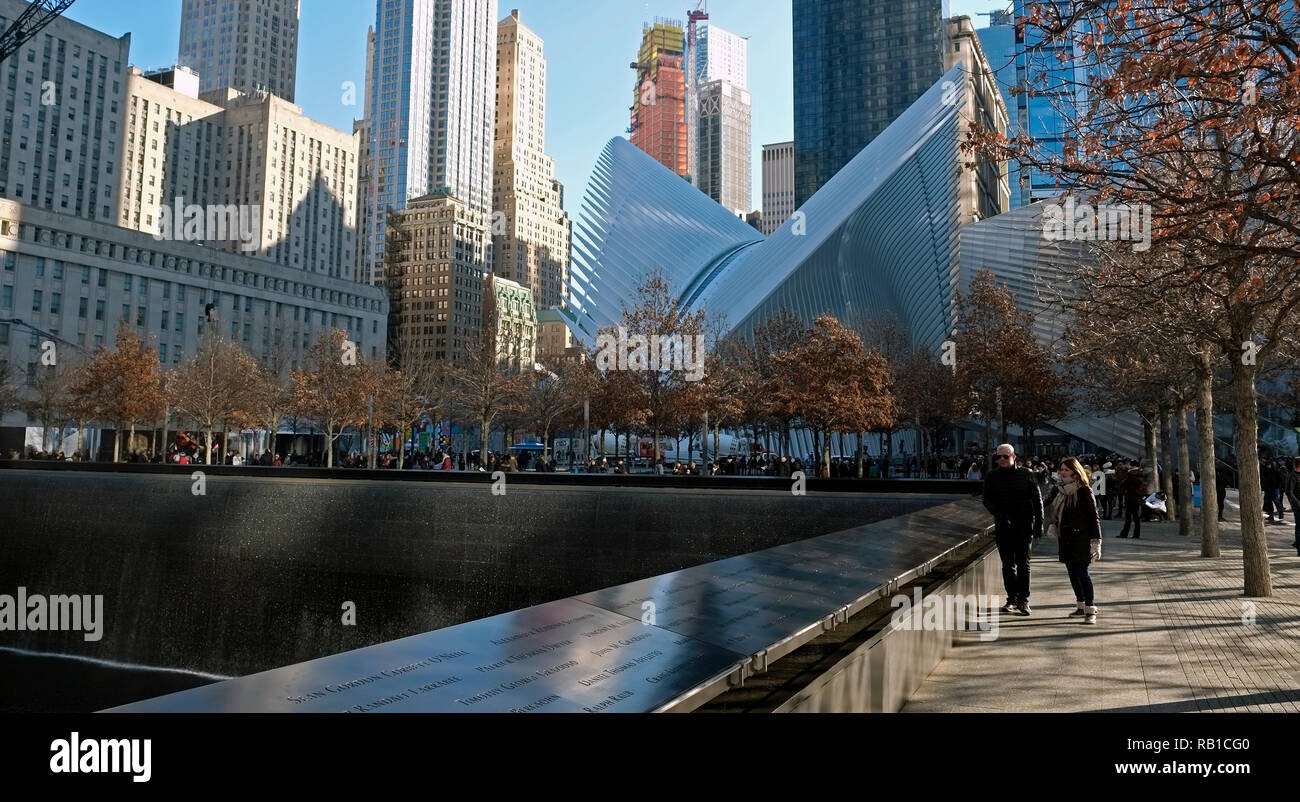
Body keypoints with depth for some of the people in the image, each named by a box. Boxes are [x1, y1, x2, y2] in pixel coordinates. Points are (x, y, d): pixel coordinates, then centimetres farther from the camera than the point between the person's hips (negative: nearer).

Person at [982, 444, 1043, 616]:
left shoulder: (1026, 475, 0)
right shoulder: (992, 476, 5)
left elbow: (1037, 500, 3)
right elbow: (986, 500, 4)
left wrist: (1039, 523, -2)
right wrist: (998, 513, -13)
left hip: (1024, 526, -2)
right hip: (1004, 526, 2)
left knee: (1023, 563, -2)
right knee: (1008, 565, 7)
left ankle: (1023, 600, 2)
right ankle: (1011, 599, 14)